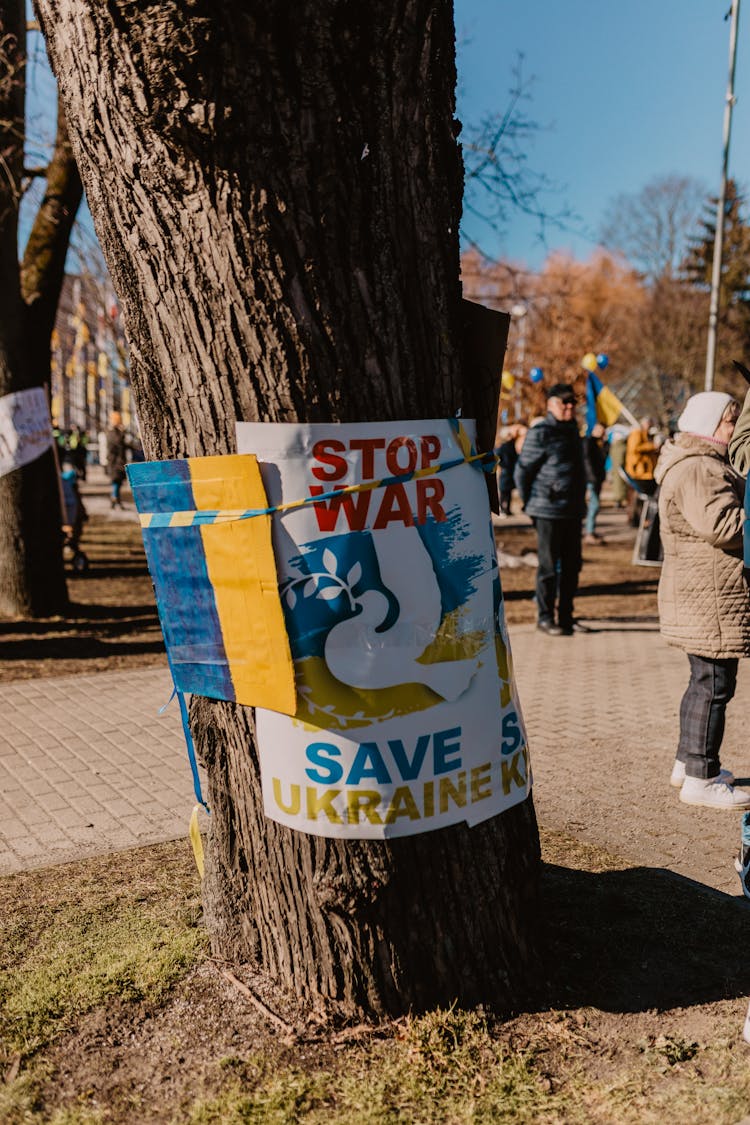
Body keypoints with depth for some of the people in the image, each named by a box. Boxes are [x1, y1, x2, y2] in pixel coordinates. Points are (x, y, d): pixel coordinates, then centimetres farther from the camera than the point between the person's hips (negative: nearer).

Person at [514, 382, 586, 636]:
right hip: (549, 512, -8)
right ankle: (545, 618, 9)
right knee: (549, 567, -1)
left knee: (572, 566, 11)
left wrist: (580, 502, 19)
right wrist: (530, 504, -5)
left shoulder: (572, 431, 15)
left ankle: (566, 616, 21)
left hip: (573, 511, 8)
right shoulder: (540, 433, -11)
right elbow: (522, 471, -10)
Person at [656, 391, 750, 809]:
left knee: (705, 680, 18)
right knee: (715, 684, -6)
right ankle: (700, 779, 2)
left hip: (703, 596, 11)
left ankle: (689, 761, 30)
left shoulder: (707, 464, 21)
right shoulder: (696, 470, -17)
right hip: (710, 597, -11)